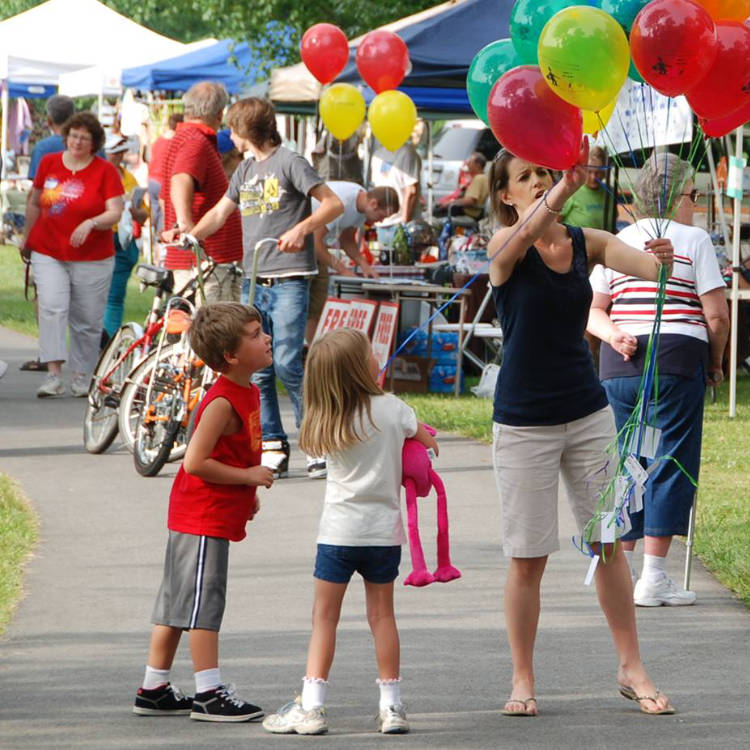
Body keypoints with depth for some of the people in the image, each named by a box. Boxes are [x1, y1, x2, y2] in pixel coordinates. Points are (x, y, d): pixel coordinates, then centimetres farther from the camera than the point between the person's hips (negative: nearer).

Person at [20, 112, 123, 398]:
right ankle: (54, 375, -21)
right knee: (52, 308, -17)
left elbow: (115, 213, -11)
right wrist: (27, 238, 24)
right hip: (47, 253, 1)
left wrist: (90, 223, -29)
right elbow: (35, 204, 17)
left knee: (87, 321, 4)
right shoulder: (49, 163, 4)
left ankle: (82, 376, 18)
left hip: (92, 259, -1)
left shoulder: (105, 171, -4)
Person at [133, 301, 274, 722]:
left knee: (178, 602, 13)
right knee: (203, 601, -6)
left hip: (218, 513, 10)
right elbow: (195, 462, -23)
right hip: (204, 518, -10)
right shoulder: (222, 403, -20)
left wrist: (248, 491, 14)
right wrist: (247, 476, -17)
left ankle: (154, 690, 19)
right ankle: (209, 694, -3)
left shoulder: (247, 392, 10)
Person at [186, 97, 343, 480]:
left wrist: (301, 229, -24)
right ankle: (273, 447, 9)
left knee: (287, 363, -14)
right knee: (256, 368, 4)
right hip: (253, 280, 8)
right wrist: (188, 235, 10)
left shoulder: (289, 162, -4)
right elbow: (220, 212, 26)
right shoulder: (245, 170, 18)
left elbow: (333, 204, -9)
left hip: (289, 279, -8)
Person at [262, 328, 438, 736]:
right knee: (381, 613, 9)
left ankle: (311, 706, -1)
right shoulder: (391, 408, -4)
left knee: (325, 615, 5)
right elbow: (428, 442, 10)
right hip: (384, 529, 0)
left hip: (339, 531, 0)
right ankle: (391, 706, 11)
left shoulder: (326, 422, -1)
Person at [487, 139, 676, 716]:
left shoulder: (587, 243, 1)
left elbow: (641, 263, -16)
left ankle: (632, 669, 14)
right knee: (528, 557, 1)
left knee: (610, 543, 5)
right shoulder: (506, 247, -9)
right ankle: (523, 680, 12)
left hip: (588, 414, 3)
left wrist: (658, 259, -40)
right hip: (523, 424, -3)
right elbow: (529, 230, -33)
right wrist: (565, 188, -51)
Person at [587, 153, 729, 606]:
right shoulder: (695, 240, 0)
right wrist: (715, 364, 8)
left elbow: (592, 310, 10)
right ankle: (654, 578, -2)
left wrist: (613, 334, -5)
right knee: (671, 464, 0)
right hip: (677, 363, -5)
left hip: (619, 366, 5)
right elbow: (717, 315, -5)